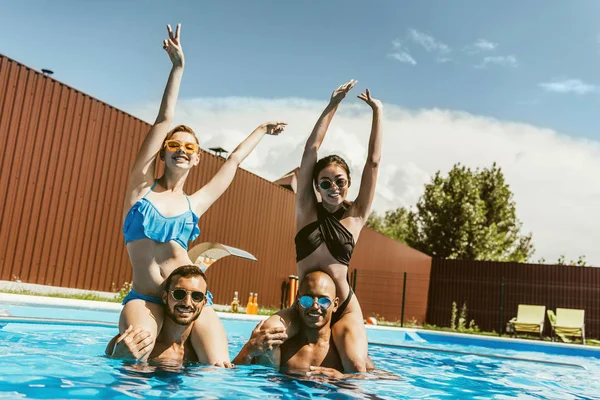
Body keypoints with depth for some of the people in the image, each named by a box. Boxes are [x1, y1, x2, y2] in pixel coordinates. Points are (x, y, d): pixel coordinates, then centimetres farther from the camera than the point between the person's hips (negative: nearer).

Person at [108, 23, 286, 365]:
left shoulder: (194, 204, 13)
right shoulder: (141, 187, 7)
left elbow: (234, 161, 26)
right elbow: (163, 122, 2)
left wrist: (262, 130, 39)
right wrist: (178, 67, -1)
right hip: (145, 298, -2)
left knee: (220, 369, -15)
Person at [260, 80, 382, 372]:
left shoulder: (355, 216, 5)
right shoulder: (307, 210, 5)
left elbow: (374, 161, 2)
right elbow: (311, 149, 1)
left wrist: (378, 112, 5)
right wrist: (333, 105, 2)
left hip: (344, 308, 0)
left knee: (356, 368, -24)